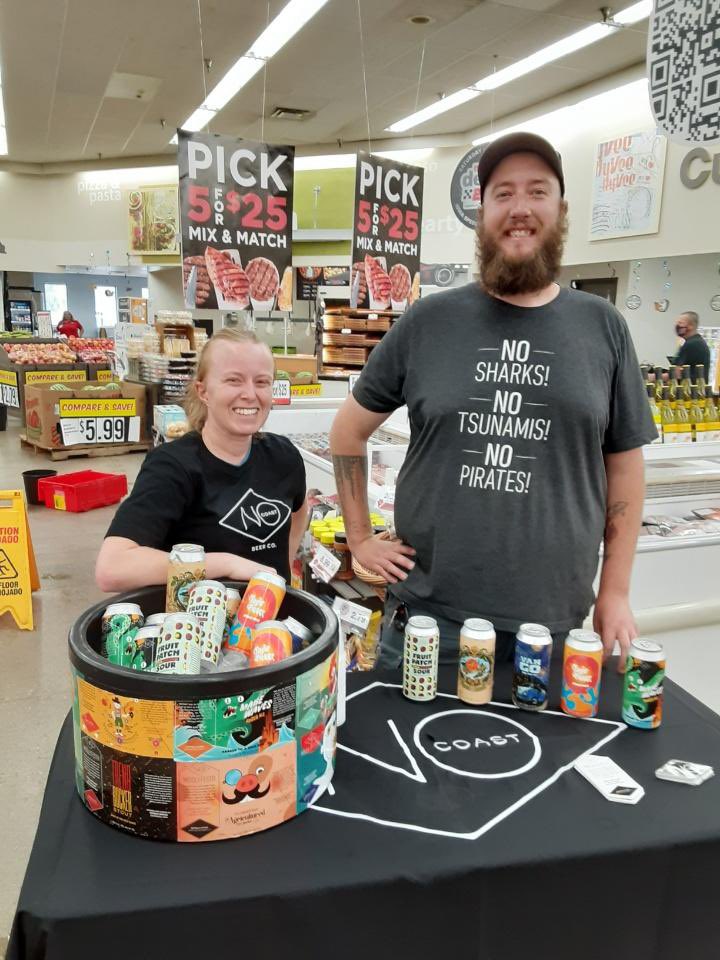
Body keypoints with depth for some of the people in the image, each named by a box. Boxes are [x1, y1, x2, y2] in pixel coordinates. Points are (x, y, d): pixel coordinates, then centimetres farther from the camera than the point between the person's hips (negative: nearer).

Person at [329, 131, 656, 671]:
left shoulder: (602, 327, 2)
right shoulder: (429, 322, -1)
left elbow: (624, 464, 7)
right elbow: (349, 430, 9)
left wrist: (615, 592, 4)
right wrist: (359, 538, 4)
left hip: (551, 620, 1)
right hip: (427, 613, 0)